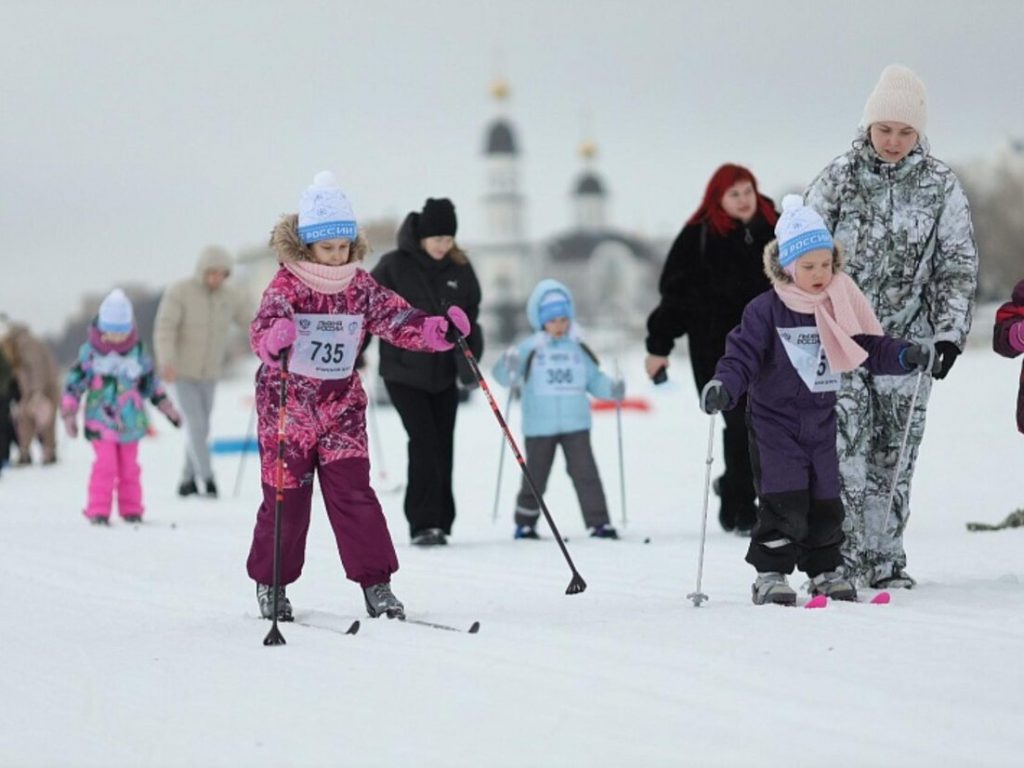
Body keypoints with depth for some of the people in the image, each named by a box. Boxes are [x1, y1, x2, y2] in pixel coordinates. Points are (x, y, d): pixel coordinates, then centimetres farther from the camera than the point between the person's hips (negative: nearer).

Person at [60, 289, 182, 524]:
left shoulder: (138, 353, 4)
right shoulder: (90, 353, -4)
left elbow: (150, 382, 15)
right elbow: (74, 383, 0)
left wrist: (167, 407, 14)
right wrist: (69, 413, -4)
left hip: (131, 422, 3)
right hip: (101, 420, -3)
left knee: (129, 467, 7)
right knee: (105, 465, -10)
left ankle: (131, 509, 16)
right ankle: (98, 511, -6)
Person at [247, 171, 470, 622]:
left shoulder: (361, 288, -1)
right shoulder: (287, 286, -13)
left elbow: (397, 318, -9)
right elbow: (264, 324, -30)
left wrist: (437, 330, -28)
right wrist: (274, 339, -55)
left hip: (341, 404, 3)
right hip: (287, 403, -3)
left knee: (353, 493, -3)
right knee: (286, 497, 3)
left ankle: (375, 583, 0)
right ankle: (270, 584, 20)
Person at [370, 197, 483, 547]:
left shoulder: (460, 268, 4)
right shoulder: (394, 266, -10)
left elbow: (470, 317, 15)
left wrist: (471, 360, 5)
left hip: (444, 373, 5)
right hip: (404, 372, -5)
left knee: (442, 446, 6)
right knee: (424, 441, -14)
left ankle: (439, 522, 14)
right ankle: (424, 523, -13)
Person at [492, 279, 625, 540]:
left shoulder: (577, 350, 7)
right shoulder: (530, 349, -3)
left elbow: (594, 379, 13)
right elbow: (504, 376, -9)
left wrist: (612, 389, -5)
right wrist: (510, 367, -31)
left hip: (576, 423, 2)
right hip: (539, 427, -2)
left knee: (585, 473, -5)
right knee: (535, 477, 7)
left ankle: (599, 522, -4)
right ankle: (525, 524, 22)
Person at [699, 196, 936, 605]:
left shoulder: (839, 306, 2)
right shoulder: (765, 310, -11)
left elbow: (870, 348, 5)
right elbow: (743, 354, -14)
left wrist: (905, 356, -12)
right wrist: (724, 386, -31)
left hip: (821, 420, 4)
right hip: (775, 420, -4)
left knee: (825, 501, 9)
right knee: (783, 502, -12)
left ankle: (826, 571, 23)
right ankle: (770, 574, -3)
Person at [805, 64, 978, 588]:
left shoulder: (940, 186, 2)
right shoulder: (838, 179, 0)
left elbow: (958, 266, 5)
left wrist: (949, 333, -3)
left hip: (908, 339, 1)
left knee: (895, 455, 4)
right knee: (844, 449, -10)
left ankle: (884, 558, 12)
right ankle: (841, 555, -8)